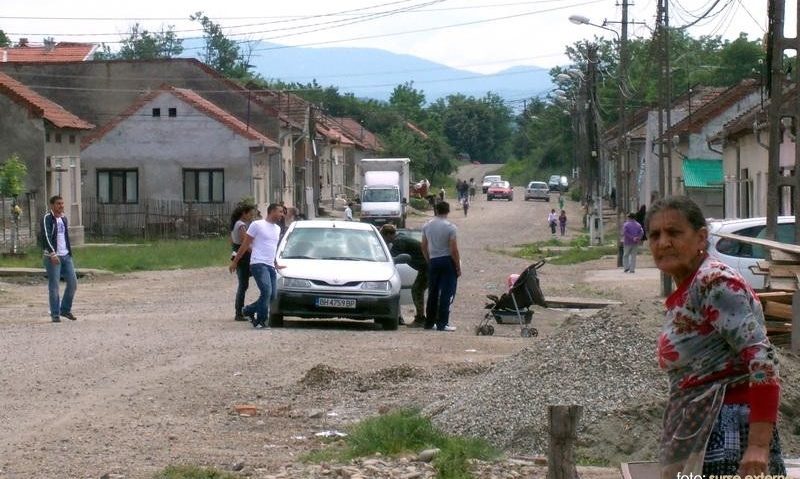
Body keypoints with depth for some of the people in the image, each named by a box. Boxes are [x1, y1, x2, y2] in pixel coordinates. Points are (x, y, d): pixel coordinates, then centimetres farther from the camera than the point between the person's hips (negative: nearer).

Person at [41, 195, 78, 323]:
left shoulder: (64, 218, 14)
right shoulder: (47, 219, -8)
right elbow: (46, 236, -19)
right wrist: (52, 254, -29)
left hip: (66, 256, 7)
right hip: (52, 257, -7)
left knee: (73, 283, 4)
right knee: (54, 286, -4)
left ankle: (65, 309, 18)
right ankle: (55, 314, 3)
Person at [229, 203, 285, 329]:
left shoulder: (277, 229, 19)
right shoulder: (257, 225, -3)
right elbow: (245, 244, -1)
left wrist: (276, 264, 32)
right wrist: (235, 262, 0)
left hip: (270, 266, 8)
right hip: (258, 264, -8)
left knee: (272, 295, 2)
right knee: (266, 291, -20)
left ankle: (249, 310, 23)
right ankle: (261, 321, -11)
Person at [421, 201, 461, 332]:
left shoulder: (427, 226, 4)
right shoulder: (450, 227, -12)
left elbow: (424, 247, 9)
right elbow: (454, 250, -14)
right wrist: (458, 267, -6)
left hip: (433, 262, 5)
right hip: (447, 261, -5)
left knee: (433, 293, 13)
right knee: (446, 294, -2)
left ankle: (429, 322, 18)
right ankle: (442, 323, -6)